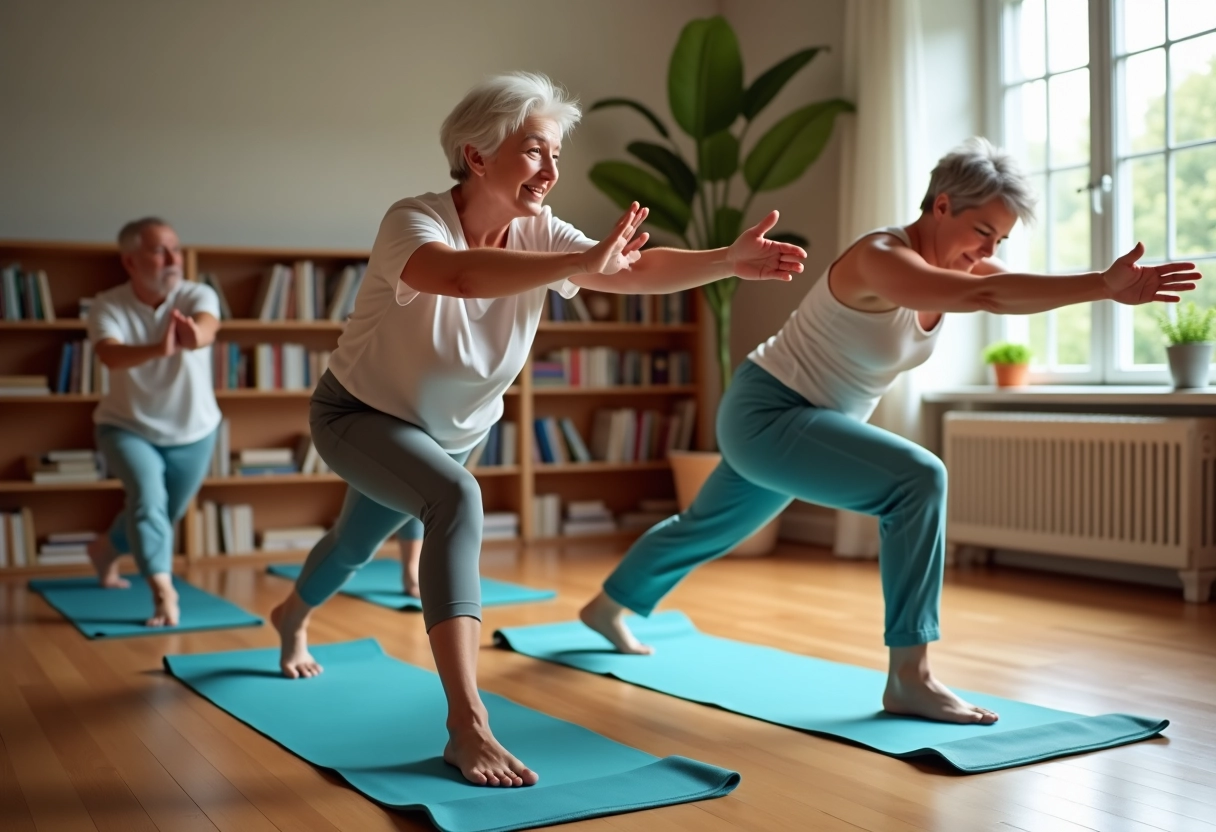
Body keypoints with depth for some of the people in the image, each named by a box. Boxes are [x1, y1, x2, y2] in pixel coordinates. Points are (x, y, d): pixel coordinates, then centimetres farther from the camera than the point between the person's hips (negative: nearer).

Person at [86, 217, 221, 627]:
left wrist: (195, 336, -68)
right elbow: (111, 356, -40)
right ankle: (164, 592, -23)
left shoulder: (198, 295, -18)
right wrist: (160, 349, -61)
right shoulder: (107, 306, -20)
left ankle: (106, 548, 46)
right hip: (127, 427, -2)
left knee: (164, 515, 17)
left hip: (192, 431, 2)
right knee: (148, 497, -27)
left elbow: (207, 326, -42)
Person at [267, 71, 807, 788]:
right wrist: (583, 264, -58)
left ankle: (292, 618, 61)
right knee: (456, 499, -34)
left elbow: (637, 270, -26)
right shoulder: (413, 221, -31)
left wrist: (729, 261, -40)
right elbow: (460, 275, -54)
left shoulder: (538, 233, -15)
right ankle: (468, 727, -33)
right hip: (361, 416, -6)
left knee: (359, 545, 26)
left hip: (451, 431, 6)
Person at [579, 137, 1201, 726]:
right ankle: (908, 676, -21)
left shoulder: (956, 267, -1)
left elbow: (1013, 292, -19)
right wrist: (1104, 285, -49)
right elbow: (988, 296, -44)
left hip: (804, 425, 10)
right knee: (917, 479, -27)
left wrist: (1113, 283, -36)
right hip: (764, 414, -10)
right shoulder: (880, 258, -27)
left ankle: (607, 607, 52)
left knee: (710, 530, 27)